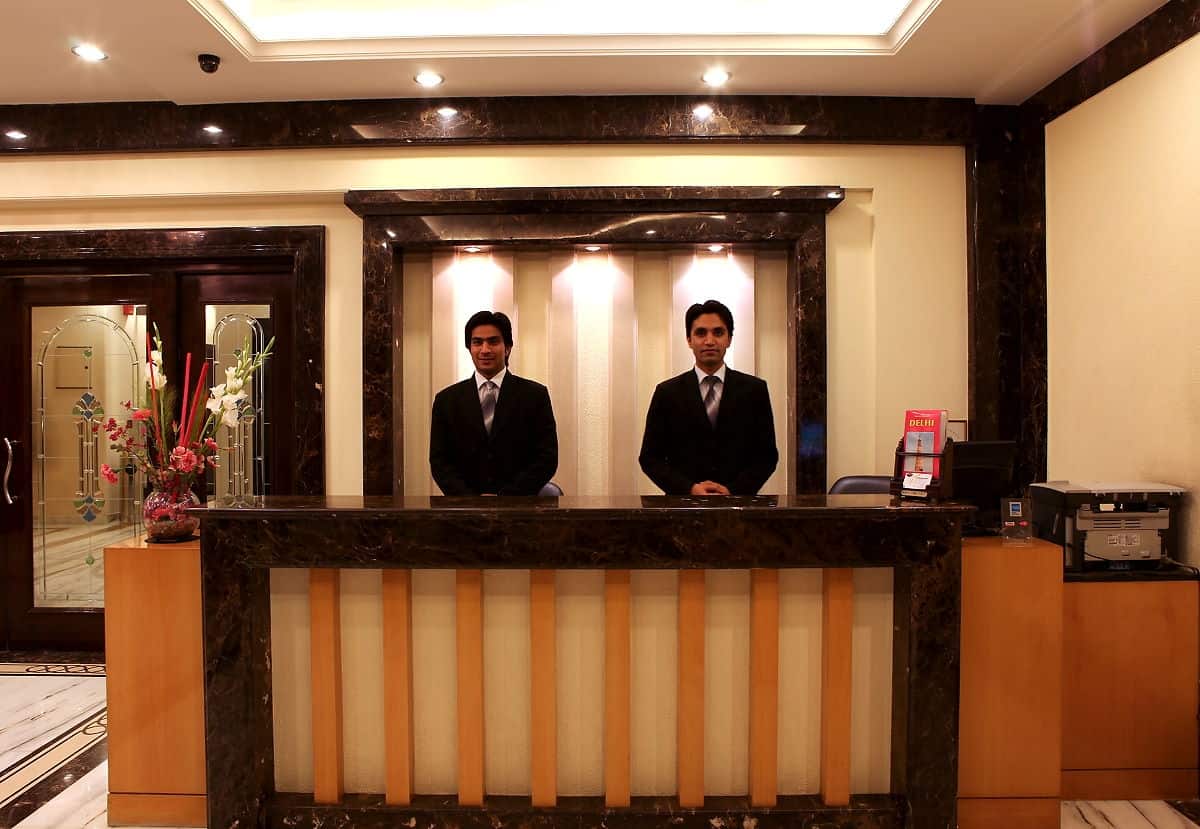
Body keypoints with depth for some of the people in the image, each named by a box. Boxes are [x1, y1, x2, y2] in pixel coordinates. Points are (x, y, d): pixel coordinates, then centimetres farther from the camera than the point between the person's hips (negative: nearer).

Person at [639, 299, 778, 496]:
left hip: (738, 503, 0)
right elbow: (649, 457, 5)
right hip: (683, 503, 0)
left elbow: (767, 455, 7)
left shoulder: (754, 389, 7)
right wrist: (690, 489, -8)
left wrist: (733, 491, -7)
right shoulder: (667, 392, 5)